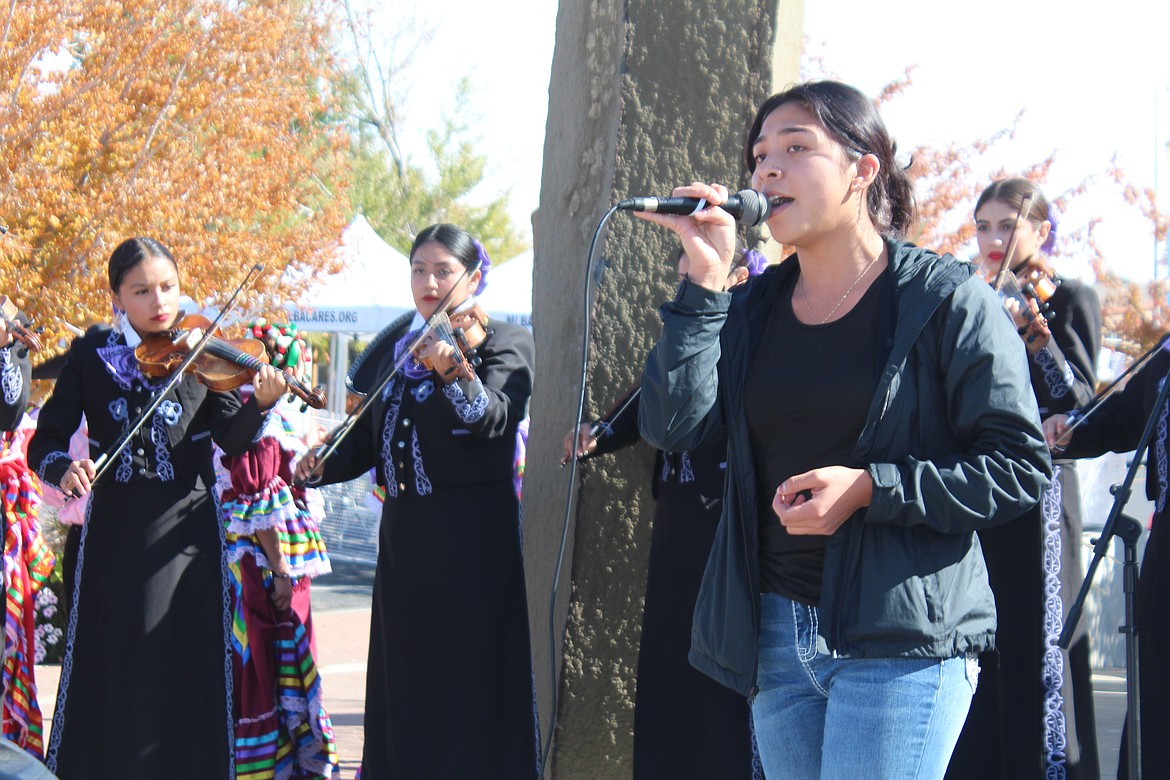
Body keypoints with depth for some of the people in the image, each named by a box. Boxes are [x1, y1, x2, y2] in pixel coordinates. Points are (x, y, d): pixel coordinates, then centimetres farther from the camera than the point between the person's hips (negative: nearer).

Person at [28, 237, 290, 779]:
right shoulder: (91, 355, 2)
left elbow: (232, 439, -8)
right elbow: (45, 441, -1)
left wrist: (261, 404, -27)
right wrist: (63, 468, -23)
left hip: (186, 532, 0)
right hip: (115, 531, 0)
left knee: (187, 669, 3)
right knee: (106, 675, 5)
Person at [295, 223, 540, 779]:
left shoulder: (505, 344, -3)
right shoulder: (399, 353, 15)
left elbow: (492, 419, -21)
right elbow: (368, 437, 16)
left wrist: (454, 372, -39)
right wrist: (323, 462, -2)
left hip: (472, 538, -6)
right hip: (404, 536, 6)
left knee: (468, 681, -6)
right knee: (405, 678, 11)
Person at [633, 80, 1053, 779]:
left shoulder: (946, 299, -4)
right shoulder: (751, 307, 11)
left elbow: (1021, 467, -8)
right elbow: (672, 426, -3)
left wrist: (871, 487, -17)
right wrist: (704, 279, -8)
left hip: (902, 641, -6)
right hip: (775, 633, 6)